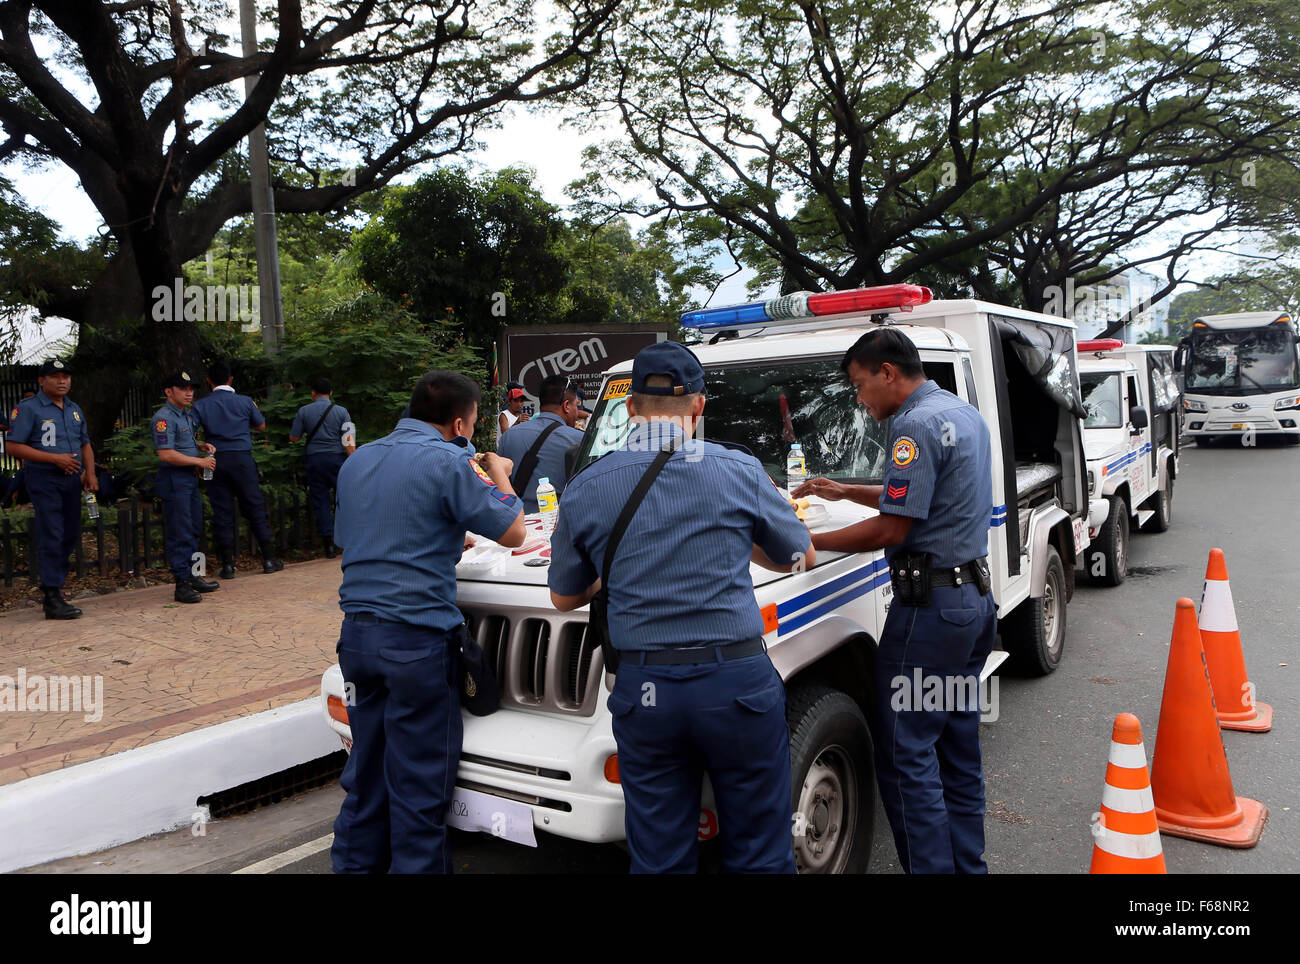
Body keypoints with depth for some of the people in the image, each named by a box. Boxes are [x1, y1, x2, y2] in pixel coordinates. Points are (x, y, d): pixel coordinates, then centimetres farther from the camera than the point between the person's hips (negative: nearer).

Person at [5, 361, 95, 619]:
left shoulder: (75, 409, 16)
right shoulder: (27, 408, -5)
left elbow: (85, 444, 23)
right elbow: (14, 447, -11)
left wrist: (90, 472, 7)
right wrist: (55, 458, -17)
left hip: (72, 480, 7)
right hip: (44, 481, -7)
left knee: (71, 536, 11)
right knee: (51, 538, -9)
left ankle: (51, 586, 28)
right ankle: (52, 598, -5)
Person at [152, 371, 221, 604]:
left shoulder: (189, 415, 16)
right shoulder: (164, 418, -14)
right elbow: (166, 454, -22)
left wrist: (203, 445, 11)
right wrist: (199, 461, -16)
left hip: (191, 478, 10)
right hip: (174, 480, -10)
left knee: (194, 531, 15)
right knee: (180, 534, -6)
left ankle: (193, 577, 25)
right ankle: (182, 584, -2)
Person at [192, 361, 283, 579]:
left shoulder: (200, 405, 0)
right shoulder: (245, 402, 0)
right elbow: (261, 426, 13)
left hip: (216, 461, 1)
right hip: (242, 457, 0)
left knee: (222, 512, 5)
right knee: (255, 508, 6)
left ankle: (228, 565, 7)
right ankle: (269, 559, 8)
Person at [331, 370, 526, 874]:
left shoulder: (357, 460, 14)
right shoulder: (449, 462, -11)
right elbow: (512, 533, -6)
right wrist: (497, 473, 11)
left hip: (357, 634, 8)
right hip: (418, 638, -7)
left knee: (366, 770, 19)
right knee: (420, 781, 3)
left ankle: (354, 863, 29)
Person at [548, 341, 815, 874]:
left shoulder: (584, 489, 0)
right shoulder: (739, 471, -4)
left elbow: (564, 597, 13)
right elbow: (800, 556, 12)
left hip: (644, 692, 2)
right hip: (738, 682, -1)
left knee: (658, 859, 16)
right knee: (759, 854, 15)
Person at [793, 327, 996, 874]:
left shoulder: (915, 425, -16)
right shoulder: (964, 414, 15)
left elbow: (892, 529, -19)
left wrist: (808, 542, -10)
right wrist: (845, 492, 24)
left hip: (930, 605, -10)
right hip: (974, 597, 10)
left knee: (906, 755, -3)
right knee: (958, 751, 17)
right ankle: (967, 865, 26)